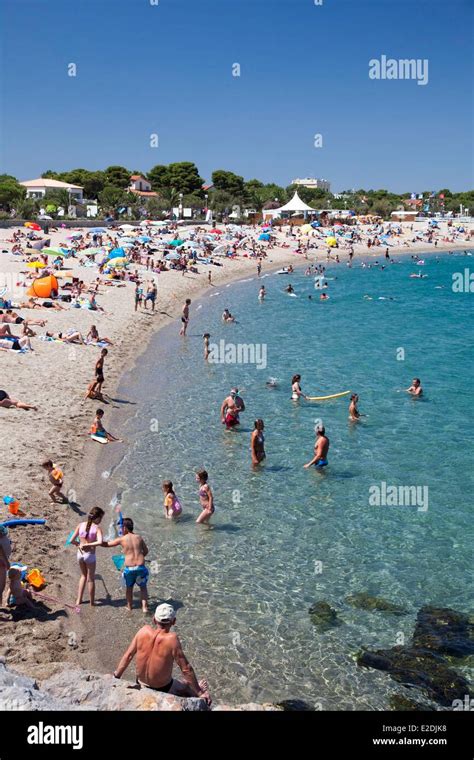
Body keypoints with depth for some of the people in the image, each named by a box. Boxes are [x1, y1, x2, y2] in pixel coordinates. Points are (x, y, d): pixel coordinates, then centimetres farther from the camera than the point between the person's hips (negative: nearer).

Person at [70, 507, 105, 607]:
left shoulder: (81, 525, -5)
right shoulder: (97, 528, -17)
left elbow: (71, 540, -4)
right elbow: (100, 542, -34)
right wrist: (87, 545, -23)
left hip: (80, 554, 4)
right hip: (90, 555, -4)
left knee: (83, 576, 27)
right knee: (91, 579, 15)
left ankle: (79, 600, 31)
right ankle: (92, 602, 28)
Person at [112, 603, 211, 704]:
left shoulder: (144, 631, -17)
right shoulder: (172, 639, -29)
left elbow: (128, 656, -7)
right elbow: (186, 669, -23)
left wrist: (116, 677, 7)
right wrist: (200, 693, -12)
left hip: (141, 685, 5)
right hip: (163, 689, -5)